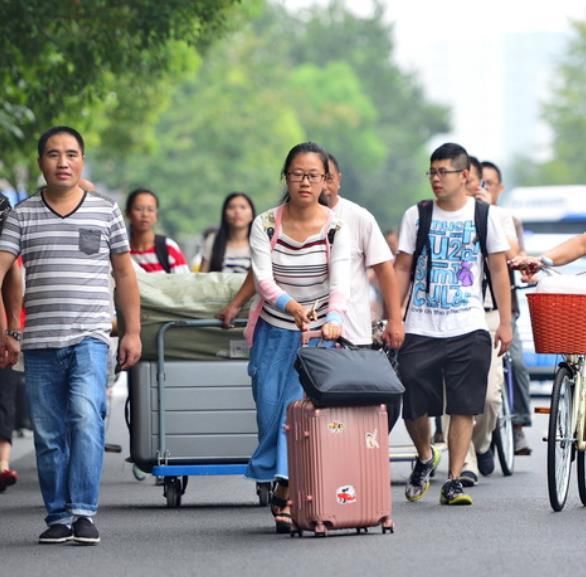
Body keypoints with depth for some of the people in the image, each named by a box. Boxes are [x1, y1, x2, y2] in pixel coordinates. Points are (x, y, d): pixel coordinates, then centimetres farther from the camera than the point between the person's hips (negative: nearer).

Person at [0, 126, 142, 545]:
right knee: (48, 435, 5)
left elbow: (125, 274, 12)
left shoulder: (105, 212, 8)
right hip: (39, 342, 2)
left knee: (86, 417, -20)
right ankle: (59, 517, 14)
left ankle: (84, 512, -17)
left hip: (90, 338, -2)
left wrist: (133, 331, 8)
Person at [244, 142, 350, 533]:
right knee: (270, 409, 1)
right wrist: (290, 305, -37)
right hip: (273, 333, 2)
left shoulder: (336, 228, -6)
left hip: (317, 333, -2)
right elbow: (263, 278, -16)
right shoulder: (265, 225, -4)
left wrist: (333, 318, -40)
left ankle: (287, 494, -11)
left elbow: (340, 281, -19)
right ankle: (276, 479, 19)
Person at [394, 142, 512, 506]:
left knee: (464, 408, -4)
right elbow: (402, 269, 8)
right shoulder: (416, 216, 6)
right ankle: (425, 457, 27)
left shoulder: (484, 216, 4)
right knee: (412, 406, -2)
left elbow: (499, 271, 7)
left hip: (468, 329, -1)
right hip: (420, 329, 1)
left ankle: (454, 481, 3)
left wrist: (506, 322, 2)